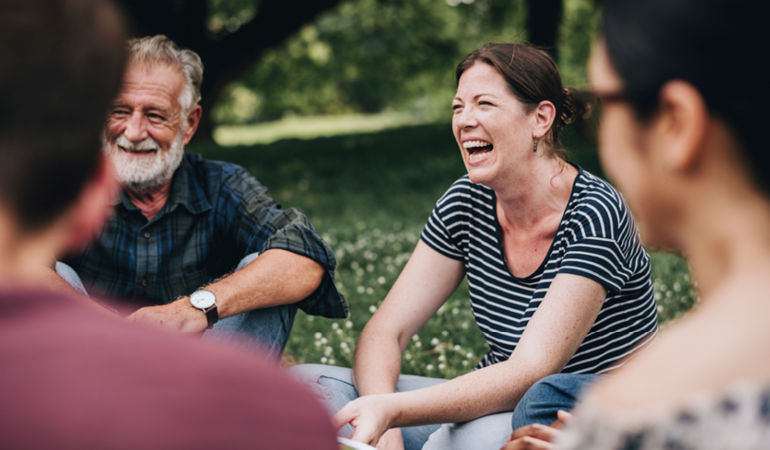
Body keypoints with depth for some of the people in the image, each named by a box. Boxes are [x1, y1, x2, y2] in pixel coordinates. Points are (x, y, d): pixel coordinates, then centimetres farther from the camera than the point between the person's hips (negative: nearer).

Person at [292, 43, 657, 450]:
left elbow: (528, 373, -28)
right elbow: (385, 331, -3)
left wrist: (391, 411, -39)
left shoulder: (594, 214, -20)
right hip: (498, 407, 6)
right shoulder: (466, 203, -1)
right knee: (307, 383, -12)